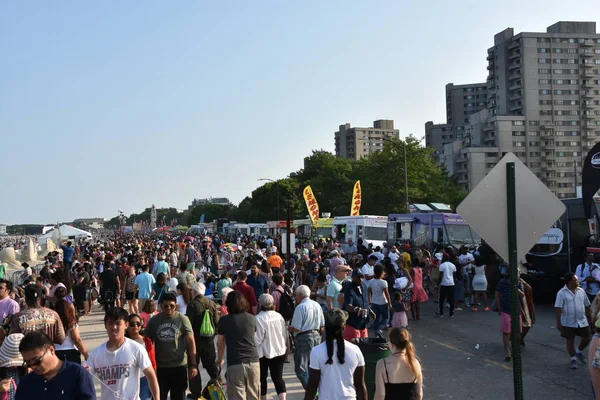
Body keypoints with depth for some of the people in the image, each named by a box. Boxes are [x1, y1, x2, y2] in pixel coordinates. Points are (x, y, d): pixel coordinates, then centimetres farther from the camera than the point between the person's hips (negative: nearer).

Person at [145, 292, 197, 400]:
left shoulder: (182, 319, -5)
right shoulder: (153, 321, 0)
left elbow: (190, 342, -3)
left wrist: (193, 365, -7)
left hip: (179, 366, -1)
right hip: (159, 367, 1)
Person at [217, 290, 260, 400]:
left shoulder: (224, 320, 1)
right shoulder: (251, 318, 9)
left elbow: (220, 344, 9)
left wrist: (219, 360, 27)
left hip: (234, 364, -3)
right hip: (253, 362, 3)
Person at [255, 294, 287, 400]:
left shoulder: (258, 319, -21)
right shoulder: (279, 316, -3)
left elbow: (257, 339, -18)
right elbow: (285, 335, 6)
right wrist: (284, 347, 20)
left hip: (264, 353, -4)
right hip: (279, 351, 4)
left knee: (262, 378, 15)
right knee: (278, 378, 6)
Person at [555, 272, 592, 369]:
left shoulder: (581, 291, 3)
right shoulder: (562, 293, -11)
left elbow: (586, 306, 12)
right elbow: (558, 308, -12)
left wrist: (589, 317, 15)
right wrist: (558, 322, -15)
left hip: (582, 321, 4)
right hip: (568, 323, -4)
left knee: (586, 339, 8)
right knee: (570, 341, 5)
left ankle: (579, 352, 37)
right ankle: (573, 359, 21)